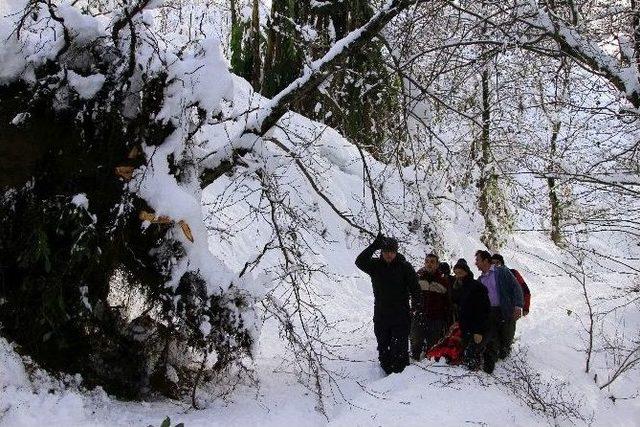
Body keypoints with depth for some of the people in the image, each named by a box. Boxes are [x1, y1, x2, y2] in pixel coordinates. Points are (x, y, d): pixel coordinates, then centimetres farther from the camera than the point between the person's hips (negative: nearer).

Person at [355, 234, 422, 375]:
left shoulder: (405, 267, -3)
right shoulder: (376, 265, 3)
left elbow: (415, 288, -3)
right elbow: (360, 262, -15)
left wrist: (416, 305, -16)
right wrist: (374, 246, -21)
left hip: (401, 316, -3)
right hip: (380, 315, 3)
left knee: (400, 347, -5)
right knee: (383, 347, 11)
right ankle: (387, 371, 21)